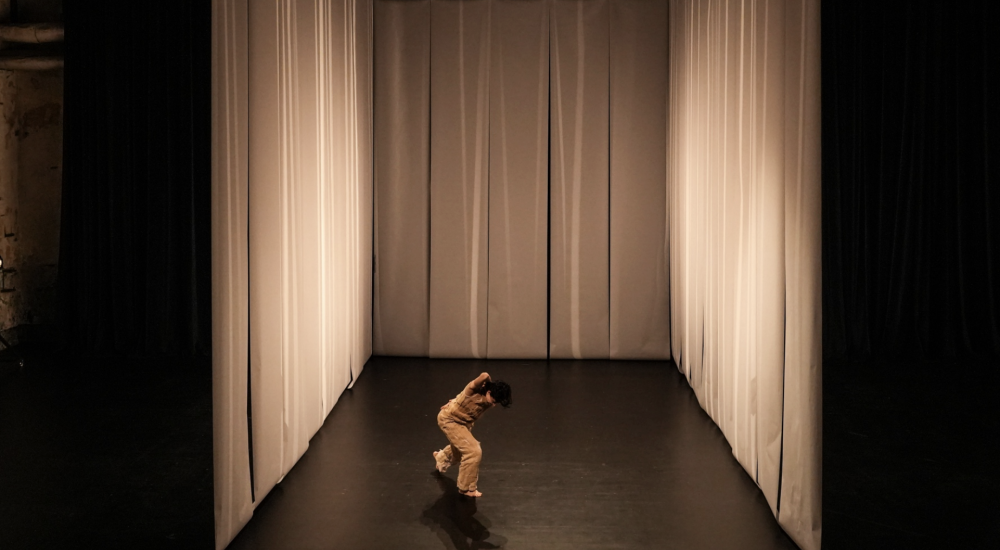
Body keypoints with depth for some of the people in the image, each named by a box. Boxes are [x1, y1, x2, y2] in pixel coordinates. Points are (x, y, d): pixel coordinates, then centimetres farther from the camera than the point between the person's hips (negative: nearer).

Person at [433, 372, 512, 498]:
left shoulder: (489, 402, -13)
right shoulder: (475, 389, -34)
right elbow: (485, 376, -53)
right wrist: (489, 382, -32)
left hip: (462, 421, 8)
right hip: (449, 419, -8)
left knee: (460, 447, 32)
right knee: (474, 451, -15)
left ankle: (441, 457, 66)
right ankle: (466, 488, 0)